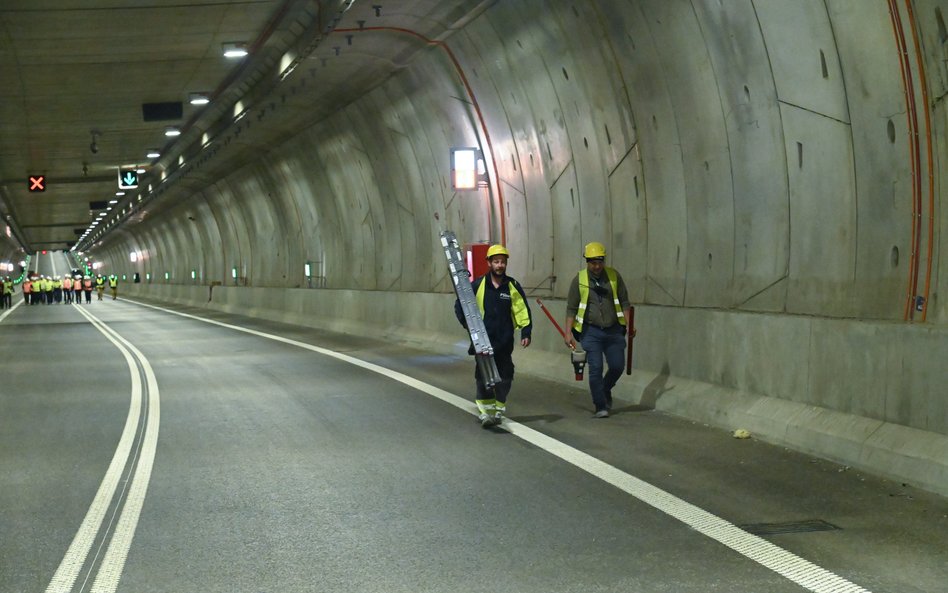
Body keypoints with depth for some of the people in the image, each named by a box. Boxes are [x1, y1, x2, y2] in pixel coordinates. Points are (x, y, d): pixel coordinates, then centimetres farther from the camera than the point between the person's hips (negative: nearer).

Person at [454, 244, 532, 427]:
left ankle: (499, 409, 21)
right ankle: (485, 411, -4)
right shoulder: (478, 285, -1)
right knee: (483, 377, -8)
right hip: (482, 340, -2)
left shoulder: (513, 286, 2)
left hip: (505, 342, 2)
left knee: (505, 377, 6)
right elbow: (459, 305, 8)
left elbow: (522, 311, 3)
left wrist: (526, 332, -7)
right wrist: (468, 324, -5)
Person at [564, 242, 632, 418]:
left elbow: (624, 302, 7)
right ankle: (600, 407, 1)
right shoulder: (579, 280, -2)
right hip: (591, 331, -2)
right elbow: (571, 308, 0)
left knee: (617, 365, 2)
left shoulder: (614, 276, 3)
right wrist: (568, 332, -7)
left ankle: (604, 390, 32)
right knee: (595, 368, -7)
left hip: (613, 330, 2)